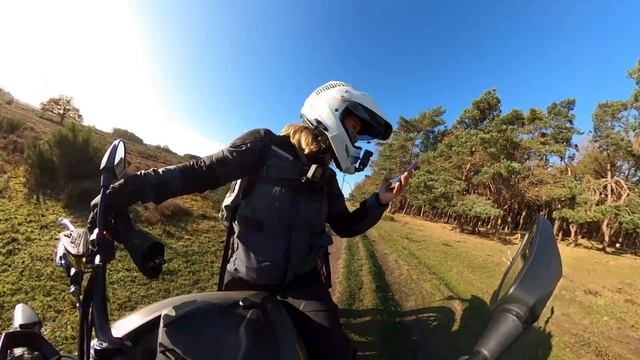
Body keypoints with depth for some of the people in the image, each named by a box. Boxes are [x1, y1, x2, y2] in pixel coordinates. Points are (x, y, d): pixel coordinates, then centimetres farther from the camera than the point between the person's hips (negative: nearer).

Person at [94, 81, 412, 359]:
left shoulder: (325, 177, 7)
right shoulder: (265, 145, -11)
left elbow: (345, 226, 13)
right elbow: (200, 173, -13)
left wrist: (379, 201, -1)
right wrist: (127, 190, -20)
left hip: (301, 281, 4)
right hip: (248, 279, -3)